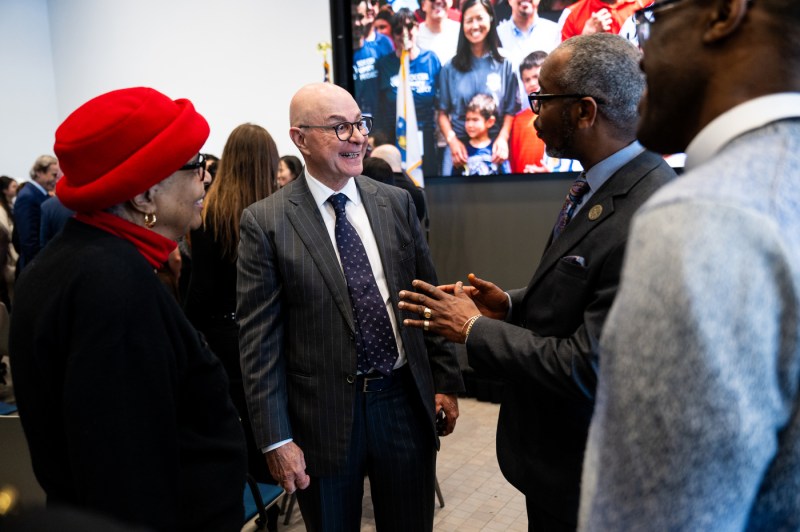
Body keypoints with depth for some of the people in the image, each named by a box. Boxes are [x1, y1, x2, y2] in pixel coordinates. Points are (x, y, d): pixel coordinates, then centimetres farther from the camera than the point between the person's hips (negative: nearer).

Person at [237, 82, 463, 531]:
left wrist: (447, 380, 7)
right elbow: (259, 338, -8)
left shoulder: (396, 203, 3)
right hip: (323, 413, -2)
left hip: (405, 401, 3)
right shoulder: (266, 222, -8)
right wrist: (276, 438, -9)